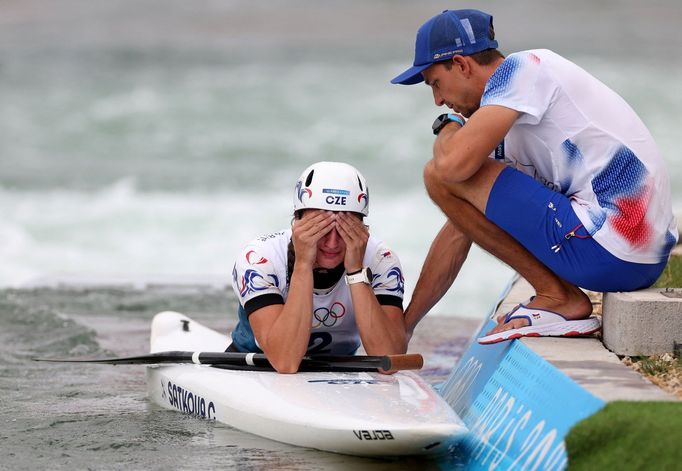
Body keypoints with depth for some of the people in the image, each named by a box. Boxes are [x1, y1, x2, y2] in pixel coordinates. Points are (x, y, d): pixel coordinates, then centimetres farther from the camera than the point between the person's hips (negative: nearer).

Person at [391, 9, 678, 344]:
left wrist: (447, 128, 6)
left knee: (440, 176, -7)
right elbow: (460, 228, 26)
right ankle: (562, 294, 10)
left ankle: (558, 298, -4)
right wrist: (405, 325, 28)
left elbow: (452, 164, -20)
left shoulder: (522, 68, -5)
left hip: (609, 250, -10)